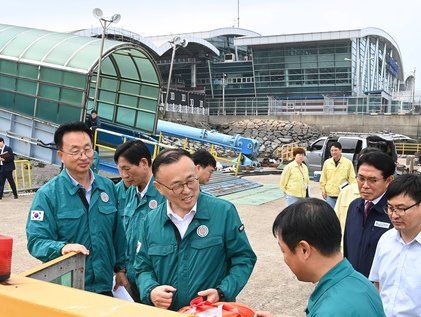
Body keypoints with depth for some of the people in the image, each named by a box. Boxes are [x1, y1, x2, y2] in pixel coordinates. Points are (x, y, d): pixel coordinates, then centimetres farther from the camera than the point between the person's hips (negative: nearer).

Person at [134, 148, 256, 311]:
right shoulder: (150, 221, -2)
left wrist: (222, 293, -19)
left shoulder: (224, 212, -12)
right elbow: (143, 268, 6)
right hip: (166, 311, 2)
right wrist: (151, 290, -14)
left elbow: (243, 259, -6)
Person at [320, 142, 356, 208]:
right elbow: (323, 179, 12)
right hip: (329, 195, 2)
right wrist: (323, 189, 7)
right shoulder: (327, 162, 5)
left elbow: (352, 179, 0)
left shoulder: (348, 162, -3)